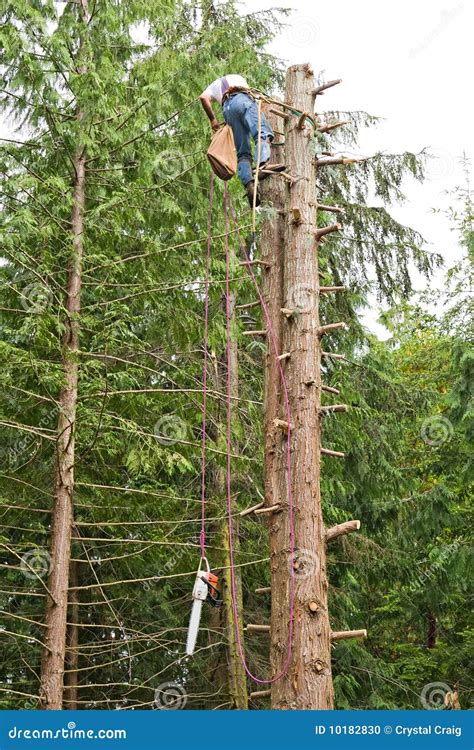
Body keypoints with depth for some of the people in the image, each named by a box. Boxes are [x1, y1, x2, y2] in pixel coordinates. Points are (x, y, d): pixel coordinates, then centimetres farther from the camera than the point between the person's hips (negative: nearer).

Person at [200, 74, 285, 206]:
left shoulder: (214, 85, 36)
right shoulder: (237, 77, 40)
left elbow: (203, 97, 14)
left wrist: (212, 119, 16)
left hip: (227, 109, 2)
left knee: (243, 153, -4)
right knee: (263, 133, -22)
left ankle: (249, 184, -28)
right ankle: (263, 164, -53)